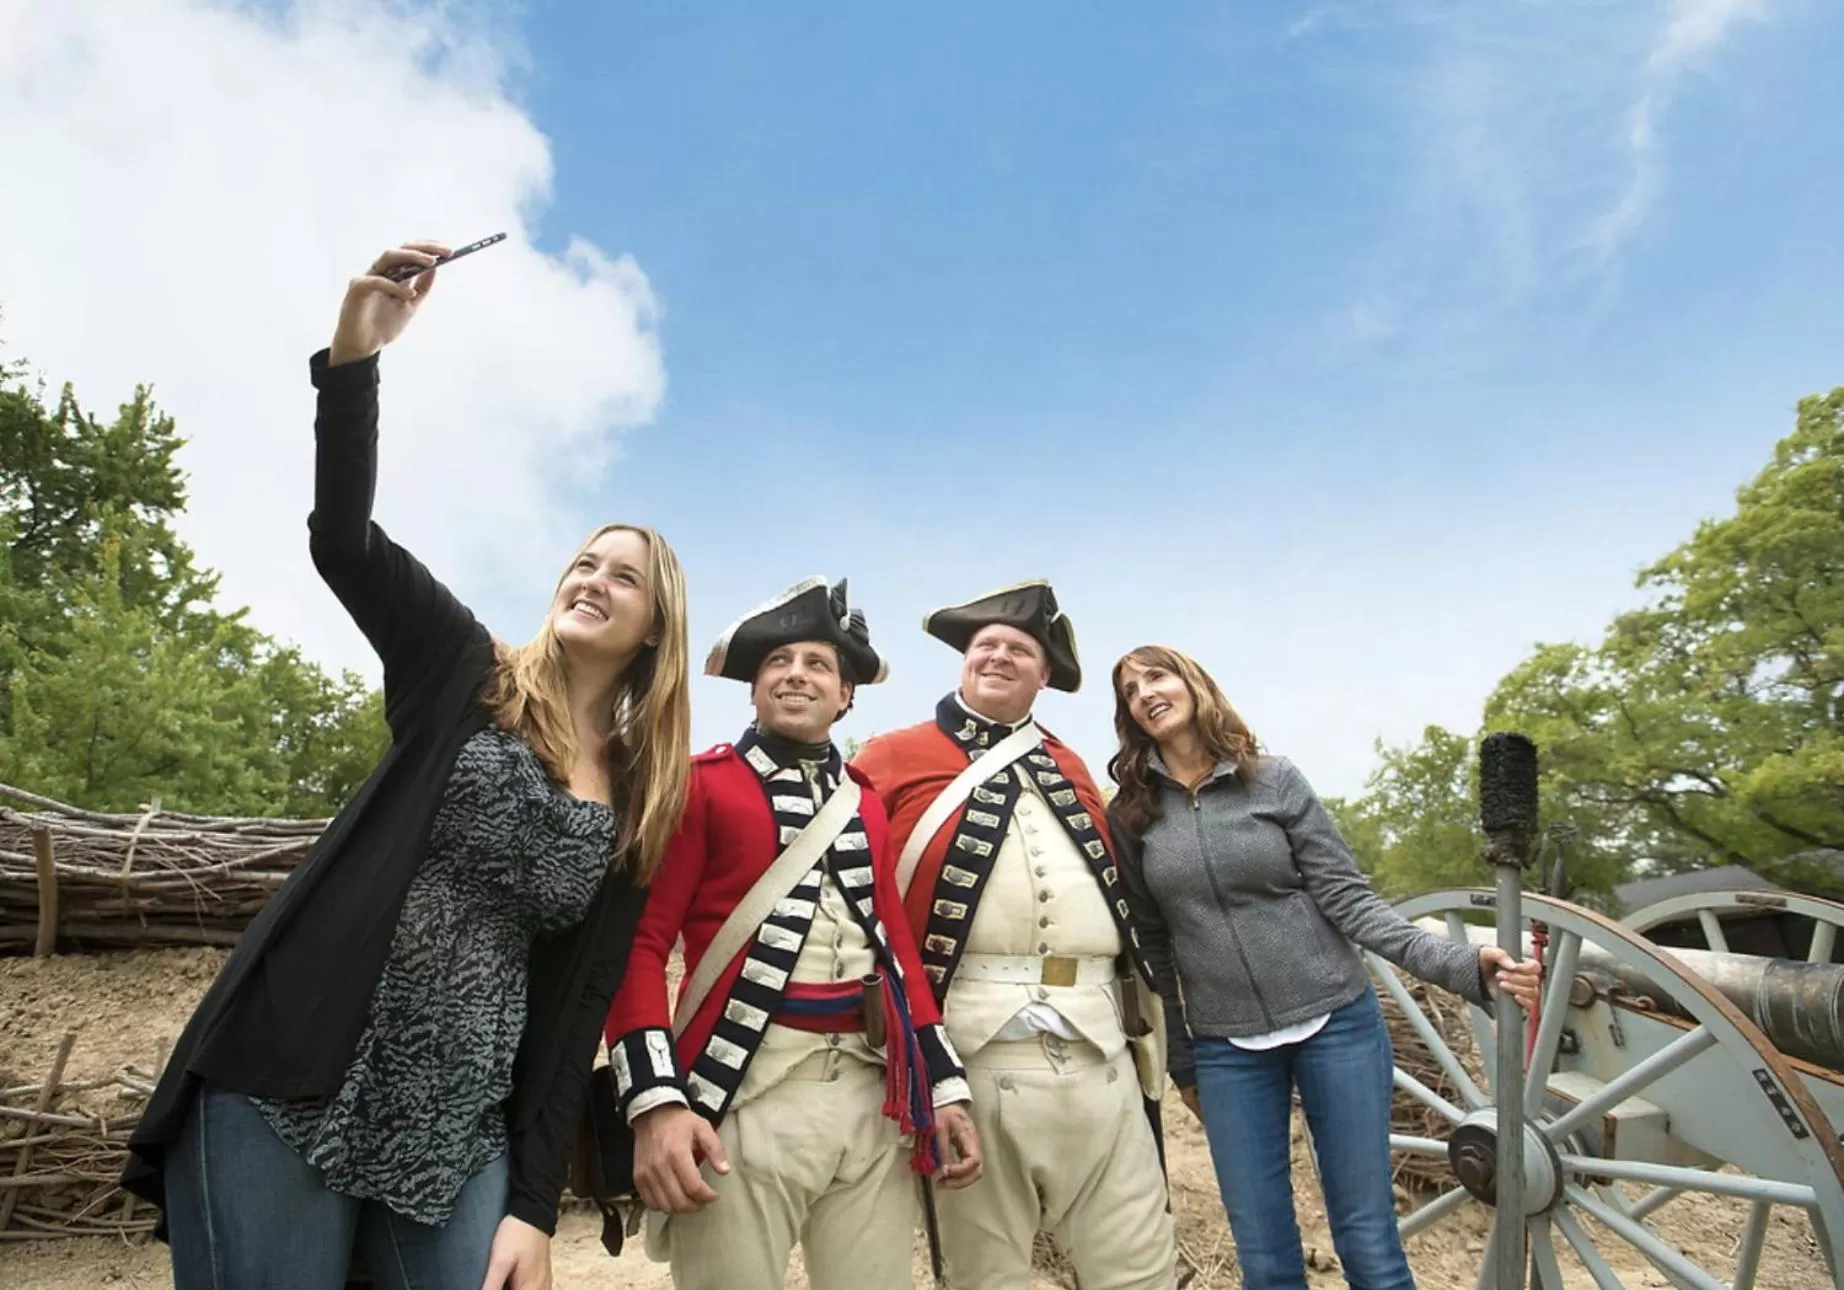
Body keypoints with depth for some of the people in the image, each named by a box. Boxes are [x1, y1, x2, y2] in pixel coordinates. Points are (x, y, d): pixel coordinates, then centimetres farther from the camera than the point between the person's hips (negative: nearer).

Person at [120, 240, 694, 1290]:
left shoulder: (643, 800, 8)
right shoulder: (469, 676, 5)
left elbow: (582, 995, 5)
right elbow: (342, 540, -9)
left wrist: (535, 1203, 0)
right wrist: (352, 359, -22)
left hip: (460, 1125, 3)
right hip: (295, 1078, -2)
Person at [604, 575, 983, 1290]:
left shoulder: (867, 800, 16)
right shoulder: (701, 784, 0)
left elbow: (897, 944, 16)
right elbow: (641, 941, -6)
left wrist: (944, 1084, 11)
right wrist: (654, 1099, -16)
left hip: (876, 1093, 5)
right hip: (744, 1093, -5)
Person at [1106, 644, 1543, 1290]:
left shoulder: (1275, 779, -3)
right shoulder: (1129, 814, 0)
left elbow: (1347, 899, -5)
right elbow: (1152, 946, 7)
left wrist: (1457, 962, -19)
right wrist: (1182, 1063, 11)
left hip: (1336, 1023, -1)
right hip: (1226, 1049, 1)